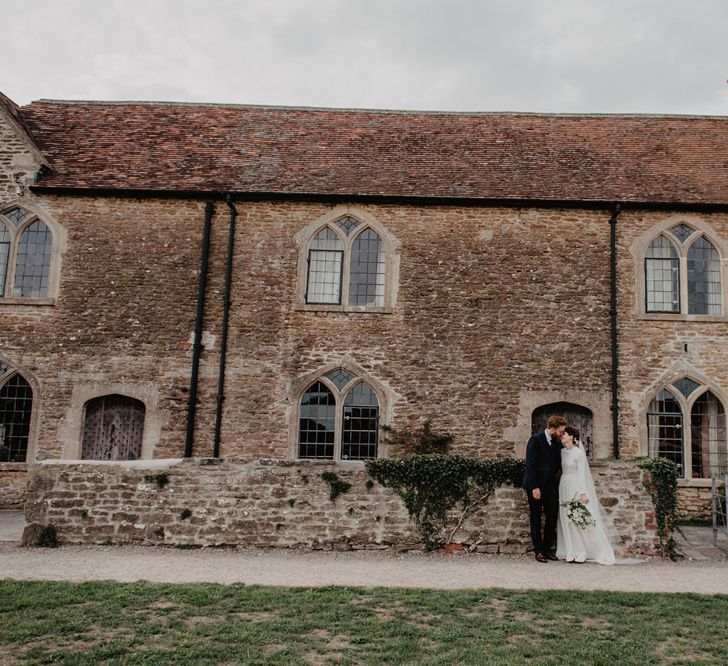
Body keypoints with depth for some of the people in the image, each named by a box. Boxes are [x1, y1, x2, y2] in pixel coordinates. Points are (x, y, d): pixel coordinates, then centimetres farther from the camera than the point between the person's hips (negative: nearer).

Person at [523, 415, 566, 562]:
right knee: (535, 519, 5)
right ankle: (539, 551, 13)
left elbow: (558, 464, 14)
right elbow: (530, 465, -16)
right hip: (535, 486, -6)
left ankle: (547, 548, 18)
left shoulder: (557, 442, 6)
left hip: (551, 486, 6)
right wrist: (534, 487, -19)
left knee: (552, 517, 5)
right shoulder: (536, 440, -14)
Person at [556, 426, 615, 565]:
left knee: (581, 520, -5)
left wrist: (583, 493, -16)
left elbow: (582, 474, -10)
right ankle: (572, 553, 9)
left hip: (576, 487, -6)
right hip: (564, 487, 7)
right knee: (566, 521, 5)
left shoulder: (578, 453, -7)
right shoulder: (562, 452, 11)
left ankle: (581, 553, 1)